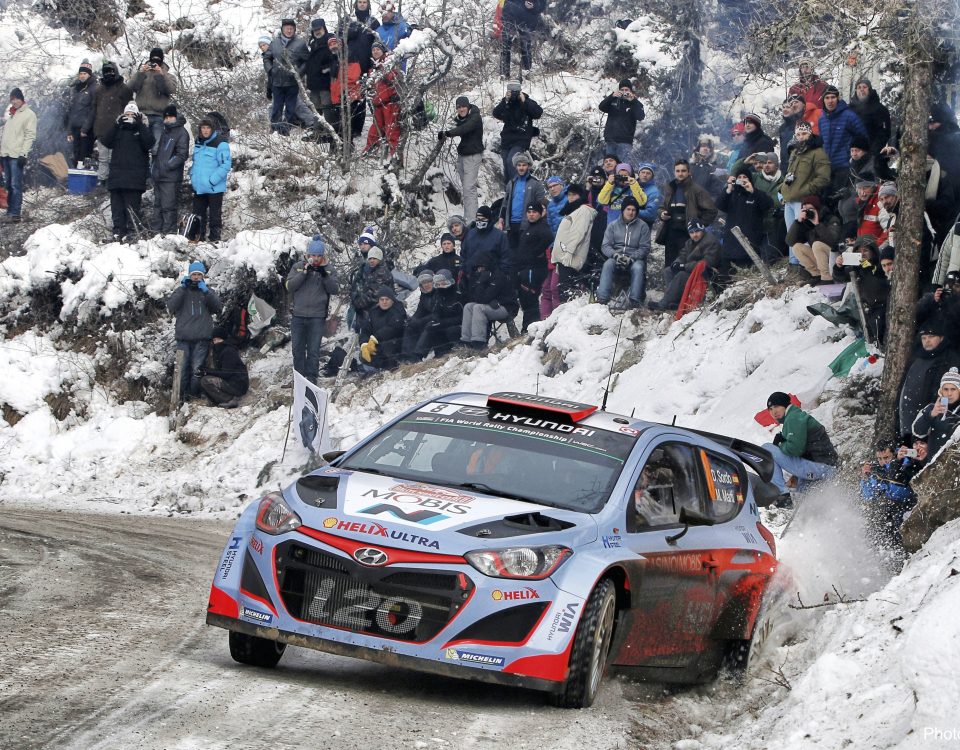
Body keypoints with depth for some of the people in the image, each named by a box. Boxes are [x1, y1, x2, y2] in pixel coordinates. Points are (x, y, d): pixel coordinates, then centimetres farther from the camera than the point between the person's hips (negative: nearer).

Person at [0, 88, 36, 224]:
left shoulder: (29, 114, -3)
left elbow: (30, 135, -8)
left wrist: (23, 154, -16)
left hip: (17, 155, -7)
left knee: (16, 185, -10)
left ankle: (15, 214, -12)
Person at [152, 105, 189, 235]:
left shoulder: (182, 133, -6)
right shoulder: (165, 132, 20)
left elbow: (182, 155, -13)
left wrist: (167, 166, -18)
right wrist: (154, 167, 16)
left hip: (171, 177, -9)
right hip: (158, 176, 9)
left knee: (168, 206, -10)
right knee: (158, 205, 12)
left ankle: (169, 231, -8)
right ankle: (157, 230, 17)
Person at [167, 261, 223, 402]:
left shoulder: (208, 291, 16)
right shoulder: (181, 290, 13)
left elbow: (218, 308, 1)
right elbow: (171, 307, -3)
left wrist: (206, 292, -9)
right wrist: (182, 289, -7)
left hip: (202, 338, 0)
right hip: (184, 338, 0)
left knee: (197, 368, -7)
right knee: (183, 368, -6)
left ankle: (194, 395, -2)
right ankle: (181, 396, -2)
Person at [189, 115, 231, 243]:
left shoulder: (220, 144, -12)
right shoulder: (198, 143, 11)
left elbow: (225, 165, -17)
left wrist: (212, 180, -20)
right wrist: (193, 175, 11)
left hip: (214, 188, -7)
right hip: (199, 187, 7)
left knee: (214, 214, -1)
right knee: (198, 213, 14)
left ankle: (215, 237, 5)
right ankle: (199, 236, 24)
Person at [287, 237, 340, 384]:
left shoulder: (329, 269, 5)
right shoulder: (298, 267, 4)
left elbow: (335, 289, -2)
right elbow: (290, 286, -5)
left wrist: (324, 275, -15)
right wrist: (305, 272, -14)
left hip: (317, 316, -1)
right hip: (298, 315, 2)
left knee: (313, 350, -3)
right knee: (297, 348, 7)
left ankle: (311, 376, 2)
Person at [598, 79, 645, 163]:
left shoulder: (635, 104, 7)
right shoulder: (613, 101, 13)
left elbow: (640, 117, -10)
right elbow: (601, 107, -2)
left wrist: (633, 100, -16)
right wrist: (612, 96, -15)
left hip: (625, 141, -3)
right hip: (610, 140, 3)